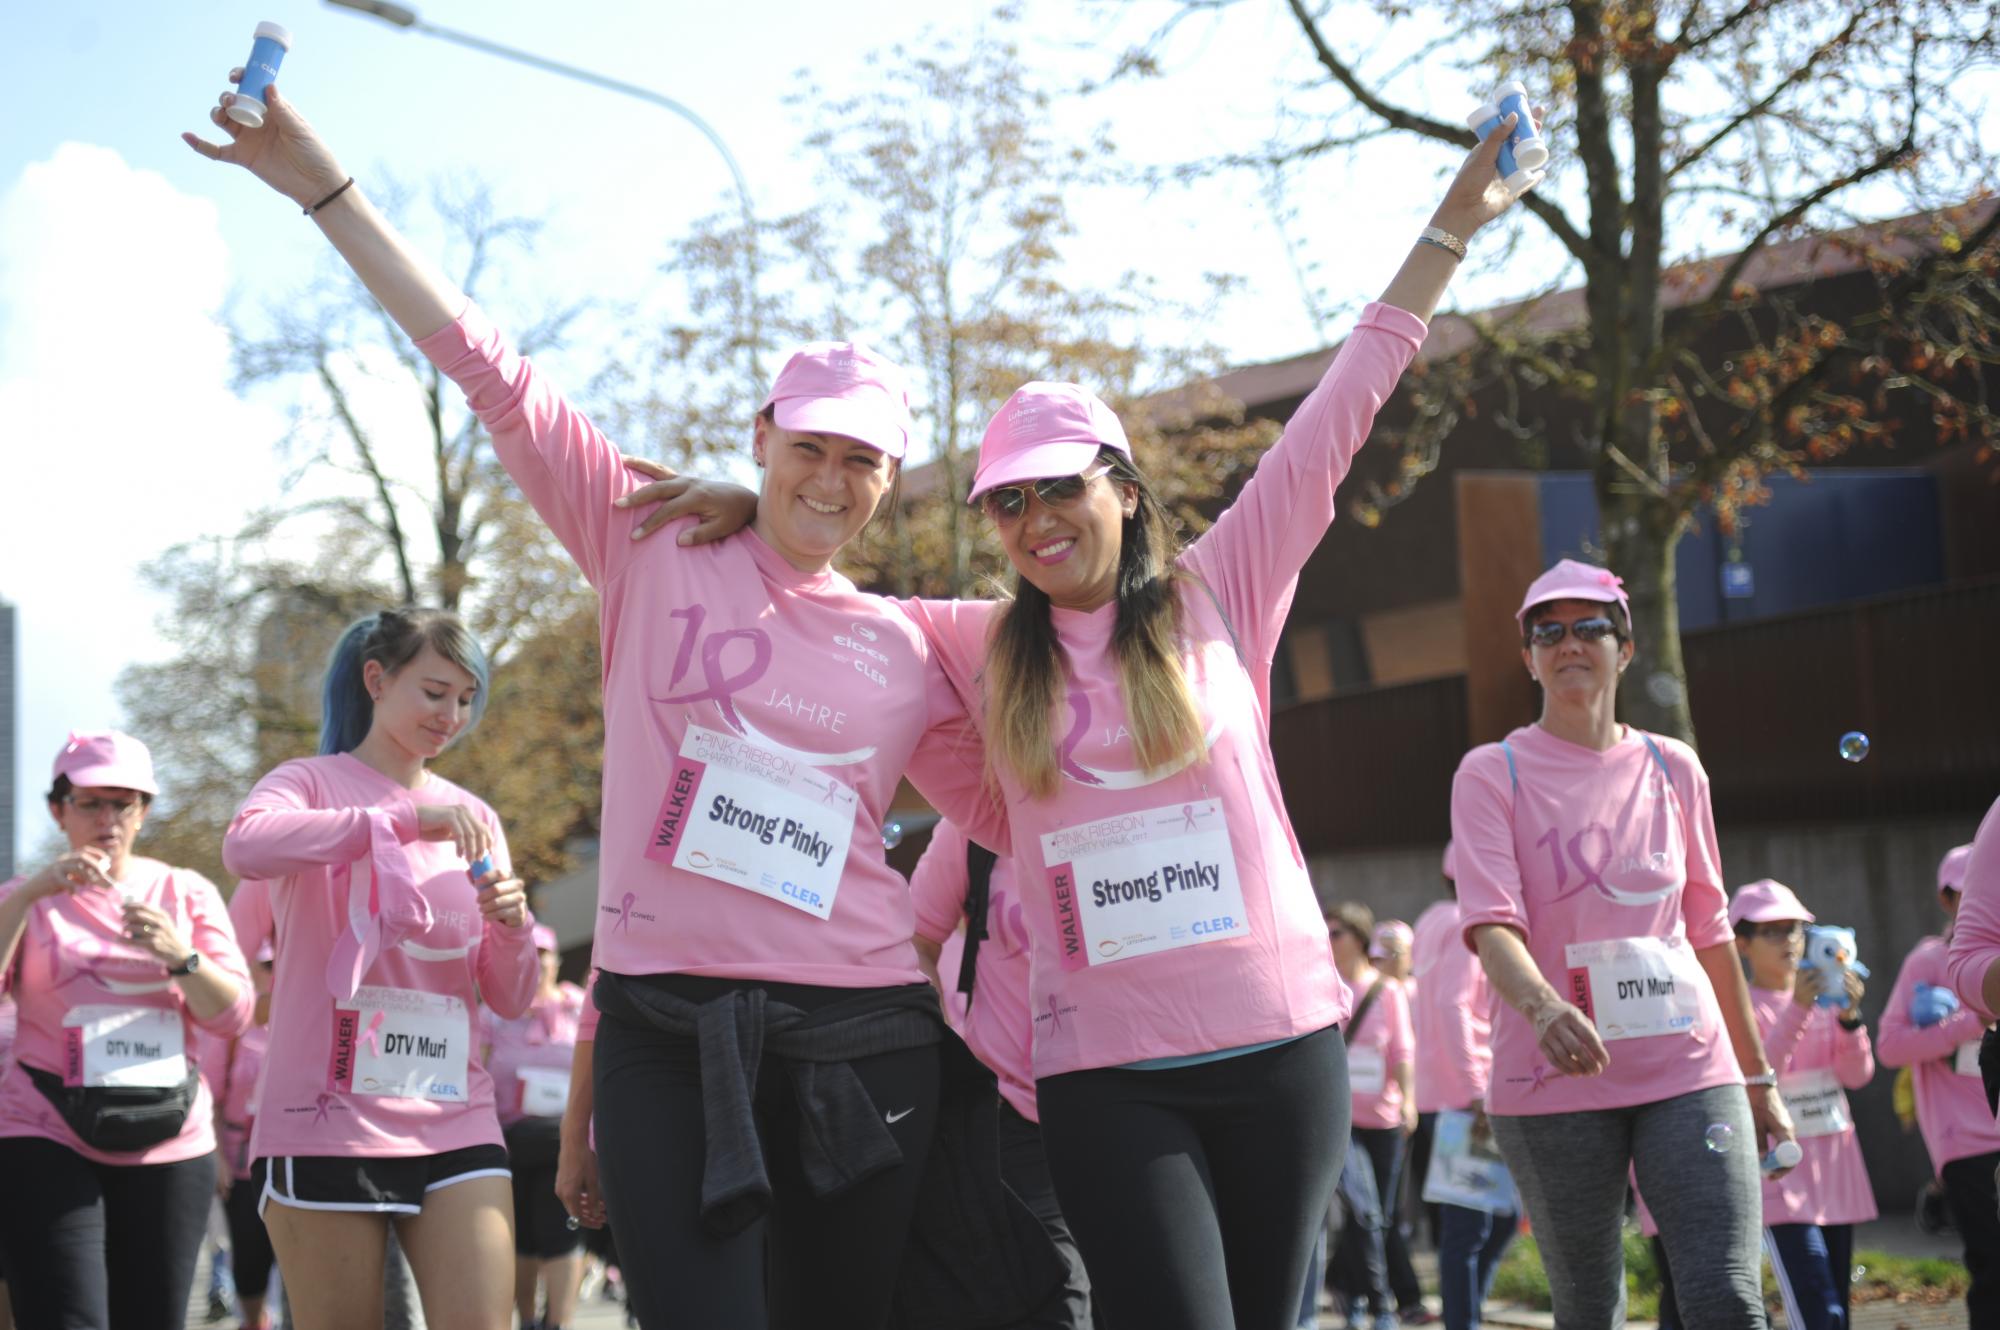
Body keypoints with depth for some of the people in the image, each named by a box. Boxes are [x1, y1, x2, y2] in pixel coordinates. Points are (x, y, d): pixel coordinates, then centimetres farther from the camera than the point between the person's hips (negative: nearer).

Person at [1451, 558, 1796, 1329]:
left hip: (1689, 1069, 2)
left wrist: (1758, 1077, 16)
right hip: (1554, 1084, -2)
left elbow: (1709, 930, 16)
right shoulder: (1492, 774, 0)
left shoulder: (1673, 769, 11)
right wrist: (1543, 1006, -35)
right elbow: (1490, 921, -15)